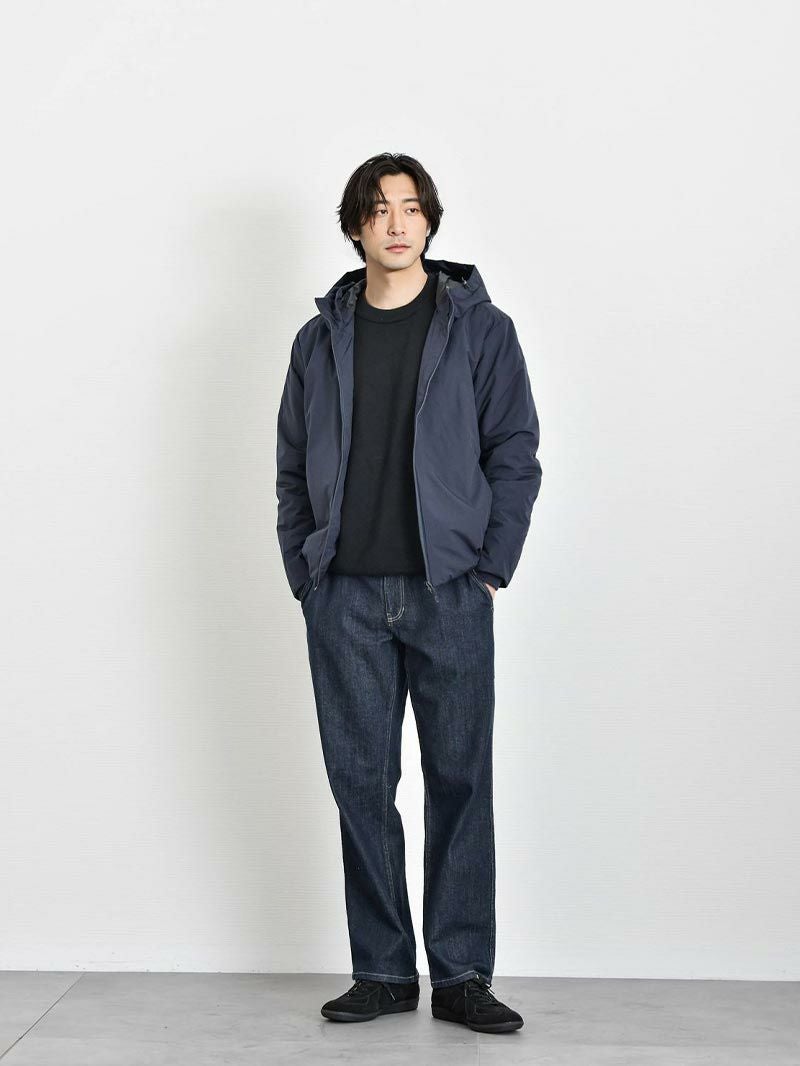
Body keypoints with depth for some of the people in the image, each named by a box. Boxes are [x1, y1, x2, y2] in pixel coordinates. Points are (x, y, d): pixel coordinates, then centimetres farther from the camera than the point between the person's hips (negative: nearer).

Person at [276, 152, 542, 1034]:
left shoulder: (479, 328, 4)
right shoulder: (320, 340, 11)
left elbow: (516, 455, 3)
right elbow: (293, 468, 12)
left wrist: (490, 568, -4)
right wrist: (304, 576, 3)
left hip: (448, 595, -2)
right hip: (345, 597, 2)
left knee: (459, 779, 2)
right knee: (361, 781, 5)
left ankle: (461, 975, 12)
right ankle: (383, 972, 16)